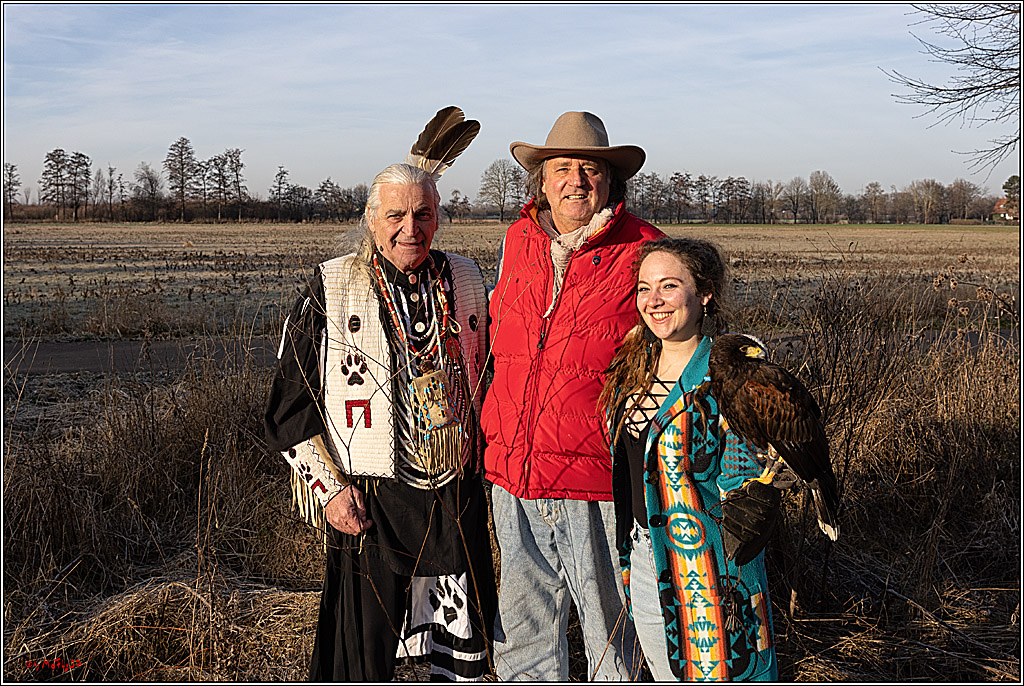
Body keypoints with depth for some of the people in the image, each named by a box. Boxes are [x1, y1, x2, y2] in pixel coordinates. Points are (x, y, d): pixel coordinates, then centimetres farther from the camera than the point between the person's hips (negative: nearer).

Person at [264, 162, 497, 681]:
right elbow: (289, 404, -3)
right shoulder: (331, 289, -5)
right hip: (369, 506, -3)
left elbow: (489, 374, 18)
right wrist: (329, 487, -8)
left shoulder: (465, 280, 6)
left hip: (458, 500, 4)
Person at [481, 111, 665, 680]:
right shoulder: (518, 242, 7)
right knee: (521, 623, 18)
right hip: (513, 468, 5)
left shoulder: (642, 253, -7)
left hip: (595, 476, -4)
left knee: (609, 622, 11)